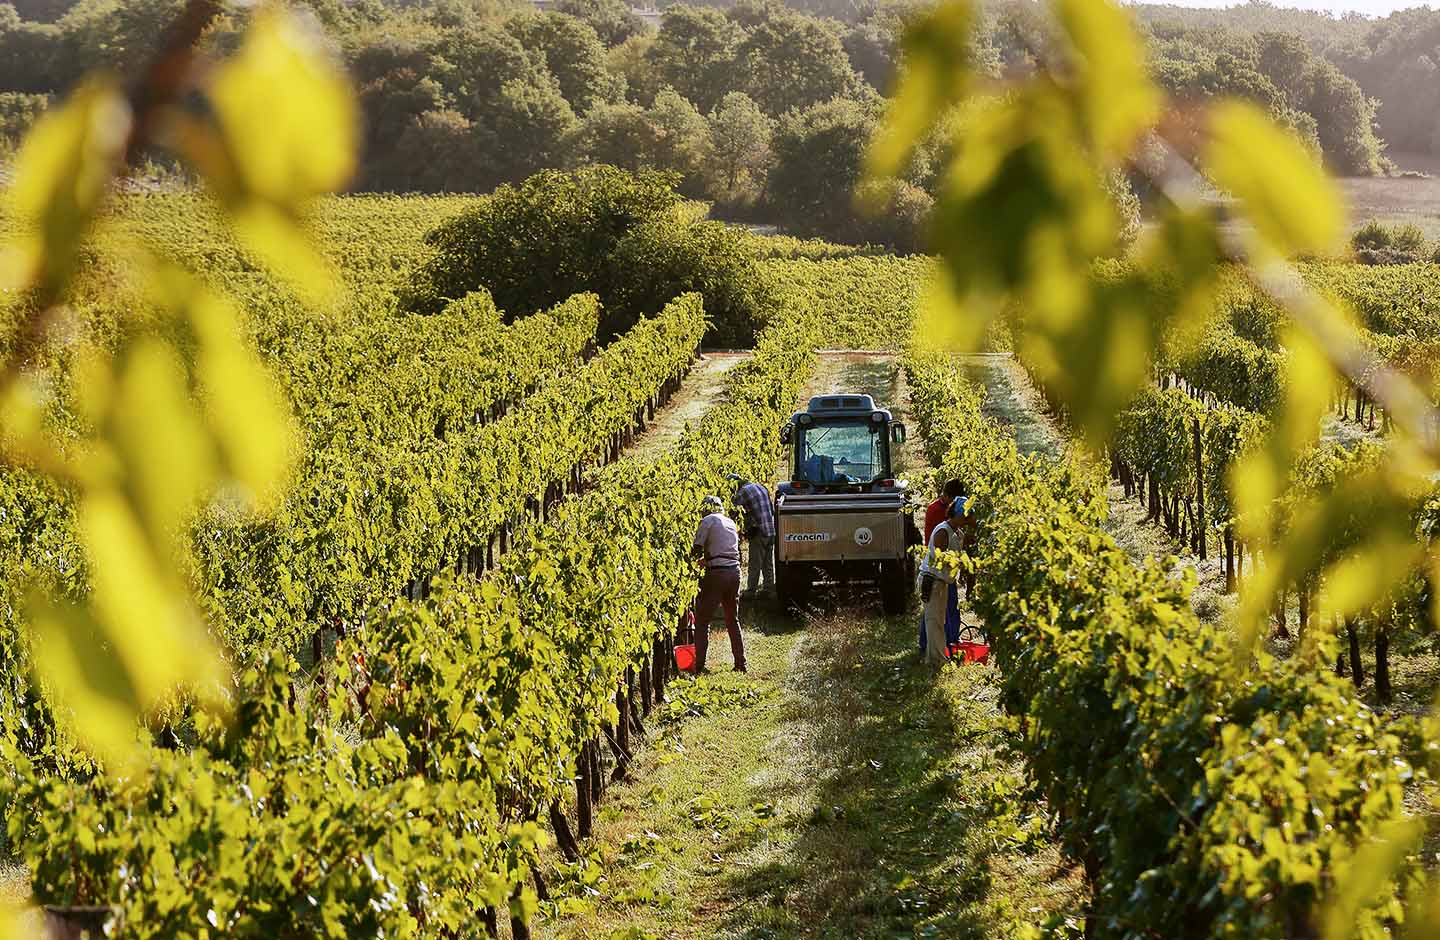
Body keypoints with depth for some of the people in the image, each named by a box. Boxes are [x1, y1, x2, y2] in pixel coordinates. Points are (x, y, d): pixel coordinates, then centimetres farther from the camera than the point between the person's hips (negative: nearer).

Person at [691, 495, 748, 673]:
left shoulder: (708, 520, -3)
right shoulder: (731, 523, 18)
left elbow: (696, 549, -8)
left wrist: (695, 558, 12)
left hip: (716, 573, -6)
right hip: (734, 571, 6)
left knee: (702, 620, 2)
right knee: (733, 620, 18)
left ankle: (699, 665, -2)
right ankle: (740, 663, 17)